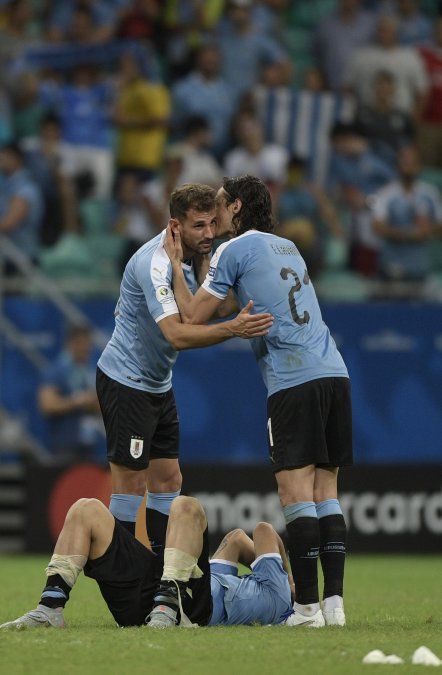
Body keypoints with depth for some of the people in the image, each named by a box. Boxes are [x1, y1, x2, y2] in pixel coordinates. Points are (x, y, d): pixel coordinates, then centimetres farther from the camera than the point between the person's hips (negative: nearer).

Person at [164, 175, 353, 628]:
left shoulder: (234, 250, 1)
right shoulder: (287, 248, 25)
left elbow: (193, 317, 2)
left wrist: (176, 266, 14)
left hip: (293, 381, -7)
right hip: (334, 373, 7)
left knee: (294, 490, -8)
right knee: (325, 491, 7)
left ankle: (308, 606, -13)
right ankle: (334, 603, 1)